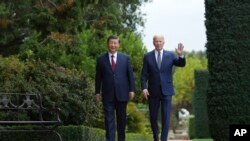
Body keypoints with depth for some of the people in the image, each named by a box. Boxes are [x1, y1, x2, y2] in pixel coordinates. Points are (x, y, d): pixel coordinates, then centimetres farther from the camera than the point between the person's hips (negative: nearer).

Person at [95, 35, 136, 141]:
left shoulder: (125, 58, 4)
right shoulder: (101, 59, 3)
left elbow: (130, 75, 5)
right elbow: (98, 77, 5)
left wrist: (132, 90, -1)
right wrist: (97, 92, 2)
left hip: (122, 93, 1)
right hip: (107, 94, -1)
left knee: (122, 118, 10)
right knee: (109, 119, -4)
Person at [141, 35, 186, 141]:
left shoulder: (170, 55, 3)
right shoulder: (148, 56, 2)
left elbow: (181, 64, -9)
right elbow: (144, 75, 0)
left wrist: (181, 55, -29)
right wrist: (144, 88, -12)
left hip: (166, 91, -1)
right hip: (153, 92, 1)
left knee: (166, 117, -4)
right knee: (153, 117, 9)